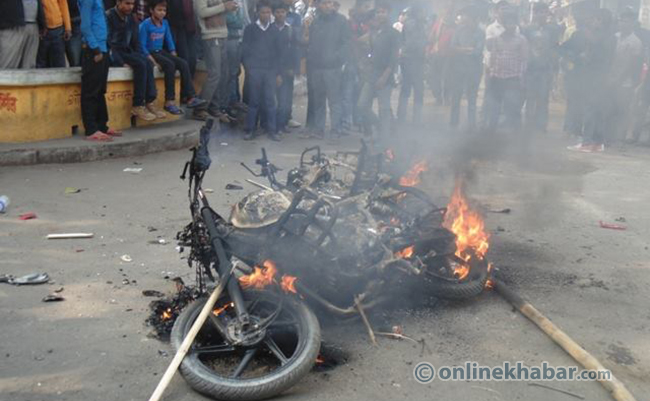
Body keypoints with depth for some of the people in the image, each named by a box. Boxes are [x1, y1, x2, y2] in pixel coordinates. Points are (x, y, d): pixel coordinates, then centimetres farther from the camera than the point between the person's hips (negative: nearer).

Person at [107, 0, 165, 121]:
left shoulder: (132, 18, 11)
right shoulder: (108, 16, -12)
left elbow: (135, 42, 17)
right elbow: (109, 43, -17)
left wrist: (140, 56, 1)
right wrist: (121, 62, -23)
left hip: (127, 51, 7)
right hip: (113, 54, -7)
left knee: (148, 63, -20)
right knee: (141, 64, -27)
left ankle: (149, 102, -22)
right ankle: (138, 105, -25)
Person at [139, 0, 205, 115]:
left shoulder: (165, 23, 9)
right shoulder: (145, 24, -10)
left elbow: (169, 41, 14)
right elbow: (142, 46, -13)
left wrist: (174, 57, 1)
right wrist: (153, 62, -23)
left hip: (161, 52, 6)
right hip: (150, 53, -6)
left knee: (183, 64, -17)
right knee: (170, 65, -32)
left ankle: (190, 97, -23)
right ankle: (169, 101, -32)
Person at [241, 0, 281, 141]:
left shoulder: (274, 30, 10)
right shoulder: (250, 29, 6)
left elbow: (278, 51, 11)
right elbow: (245, 50, 6)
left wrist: (278, 73, 7)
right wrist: (247, 69, -3)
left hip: (271, 70, 1)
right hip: (254, 70, -1)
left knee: (270, 100, -1)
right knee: (254, 101, 0)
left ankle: (272, 130, 4)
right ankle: (250, 130, 5)